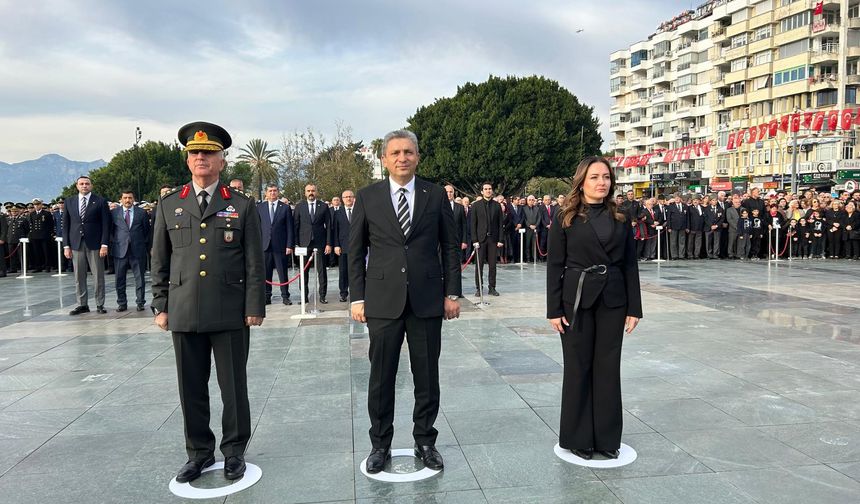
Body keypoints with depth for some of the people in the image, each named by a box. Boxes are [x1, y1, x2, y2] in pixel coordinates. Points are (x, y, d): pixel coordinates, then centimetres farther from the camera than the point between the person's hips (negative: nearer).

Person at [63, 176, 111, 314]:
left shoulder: (100, 202, 2)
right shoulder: (70, 203, 11)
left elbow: (106, 224, -2)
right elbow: (66, 225, 11)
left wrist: (104, 244, -10)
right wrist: (66, 245, 3)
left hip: (95, 244, -3)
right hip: (76, 244, 3)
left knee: (98, 276, 1)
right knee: (79, 277, 5)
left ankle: (100, 304, 9)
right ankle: (82, 304, 13)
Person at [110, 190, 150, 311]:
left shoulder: (141, 212, 6)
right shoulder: (114, 212, 6)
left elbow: (147, 230, 11)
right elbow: (110, 230, 12)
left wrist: (144, 244, 8)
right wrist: (113, 243, 5)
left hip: (138, 250, 0)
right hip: (120, 250, 1)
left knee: (139, 277, 3)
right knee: (120, 278, 5)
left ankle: (140, 302, 12)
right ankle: (122, 303, 14)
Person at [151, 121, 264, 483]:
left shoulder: (242, 205, 3)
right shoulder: (169, 205, 10)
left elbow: (254, 262, 1)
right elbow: (160, 261, 11)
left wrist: (254, 307, -5)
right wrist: (160, 306, 6)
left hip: (230, 313, -2)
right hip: (184, 313, 2)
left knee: (233, 385, 6)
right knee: (191, 387, 10)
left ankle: (234, 451, 23)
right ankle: (199, 452, 26)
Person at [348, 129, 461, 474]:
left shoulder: (436, 195, 4)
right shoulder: (368, 197, 3)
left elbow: (449, 247, 6)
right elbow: (356, 251, 4)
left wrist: (452, 293, 2)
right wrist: (357, 297, 0)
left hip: (427, 300, 1)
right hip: (383, 301, 0)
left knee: (427, 377, 9)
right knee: (381, 377, 7)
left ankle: (425, 442, 25)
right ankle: (380, 444, 24)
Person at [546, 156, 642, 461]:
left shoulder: (619, 219, 6)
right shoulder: (566, 219, -2)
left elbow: (630, 265, 7)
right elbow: (554, 266, -4)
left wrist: (634, 308, 2)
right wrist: (554, 310, -9)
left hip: (612, 302, 3)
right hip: (577, 300, -3)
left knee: (608, 368, 8)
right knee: (578, 368, 6)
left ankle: (607, 438, 21)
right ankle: (577, 438, 19)